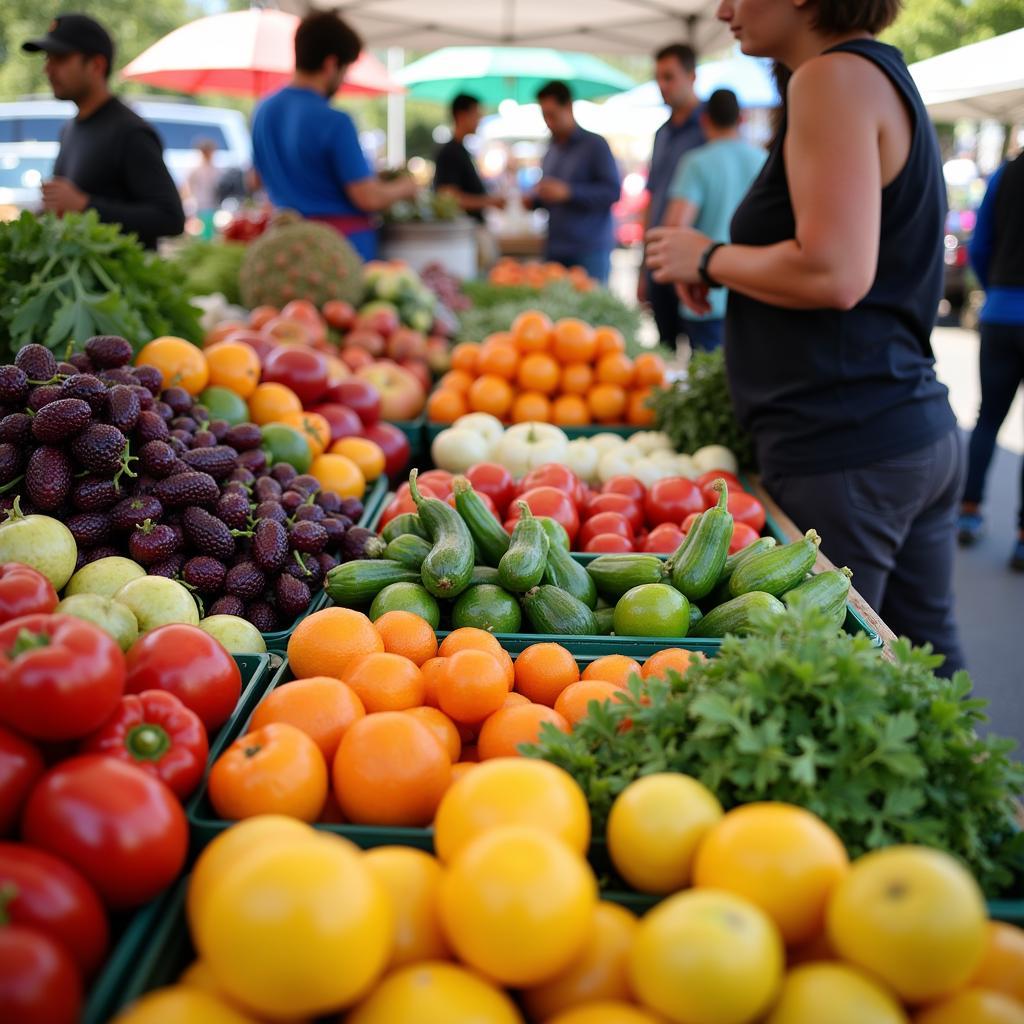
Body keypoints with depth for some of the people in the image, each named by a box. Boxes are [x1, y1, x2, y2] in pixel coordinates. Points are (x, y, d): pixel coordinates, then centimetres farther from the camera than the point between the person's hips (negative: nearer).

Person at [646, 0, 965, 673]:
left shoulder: (836, 76, -12)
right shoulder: (886, 75, 18)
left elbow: (835, 274, -24)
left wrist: (708, 259, -7)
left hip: (845, 449, -10)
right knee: (926, 661, 18)